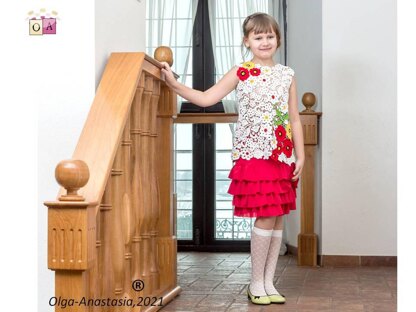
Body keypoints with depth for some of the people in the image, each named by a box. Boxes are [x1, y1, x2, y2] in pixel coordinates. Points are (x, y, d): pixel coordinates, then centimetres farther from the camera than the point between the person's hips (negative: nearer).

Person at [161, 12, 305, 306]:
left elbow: (295, 119, 10)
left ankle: (268, 282, 16)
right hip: (253, 155, -4)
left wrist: (300, 155, 4)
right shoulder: (241, 73, 2)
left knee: (278, 218, 5)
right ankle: (256, 283, 6)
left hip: (281, 156, 4)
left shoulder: (286, 75, 10)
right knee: (266, 217, -8)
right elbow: (206, 98, -2)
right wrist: (175, 84, -10)